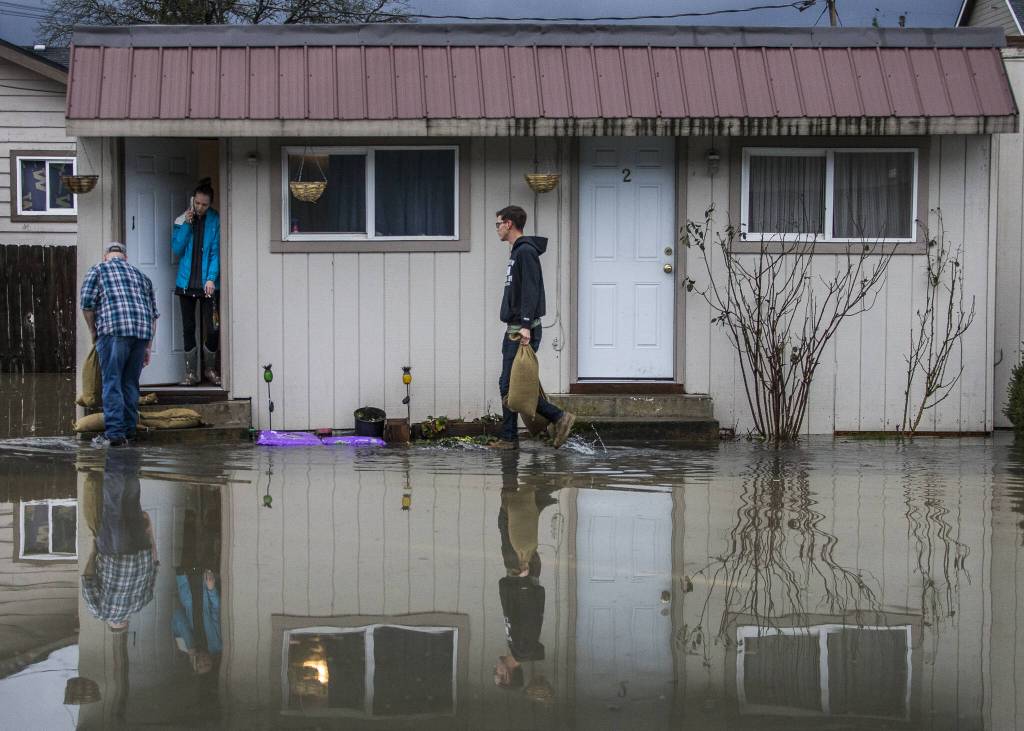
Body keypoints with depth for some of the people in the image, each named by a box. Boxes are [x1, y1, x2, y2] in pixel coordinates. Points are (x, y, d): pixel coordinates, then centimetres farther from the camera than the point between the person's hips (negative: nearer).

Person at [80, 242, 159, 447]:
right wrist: (148, 347, 23)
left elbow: (87, 304, 3)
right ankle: (128, 431, 11)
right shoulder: (141, 276, 27)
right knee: (130, 383, 11)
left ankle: (114, 433, -13)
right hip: (142, 331, 5)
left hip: (114, 330, -4)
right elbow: (153, 313, 22)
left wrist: (93, 331, 17)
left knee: (112, 383, -5)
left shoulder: (98, 271, 14)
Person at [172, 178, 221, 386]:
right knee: (188, 329, 6)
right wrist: (186, 224, -11)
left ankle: (210, 369, 15)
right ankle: (191, 372, 13)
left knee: (212, 329, -4)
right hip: (186, 282, 2)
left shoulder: (215, 221, -2)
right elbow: (176, 248, -1)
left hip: (207, 283, -2)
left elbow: (216, 251, -5)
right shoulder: (181, 220, 5)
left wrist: (211, 279, -15)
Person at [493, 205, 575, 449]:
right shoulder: (516, 252, 20)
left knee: (512, 385, -11)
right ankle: (509, 438, 9)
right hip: (513, 331, 10)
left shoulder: (526, 252, -12)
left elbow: (530, 291, -21)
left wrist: (526, 325, -27)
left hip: (523, 331, -10)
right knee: (507, 385, 7)